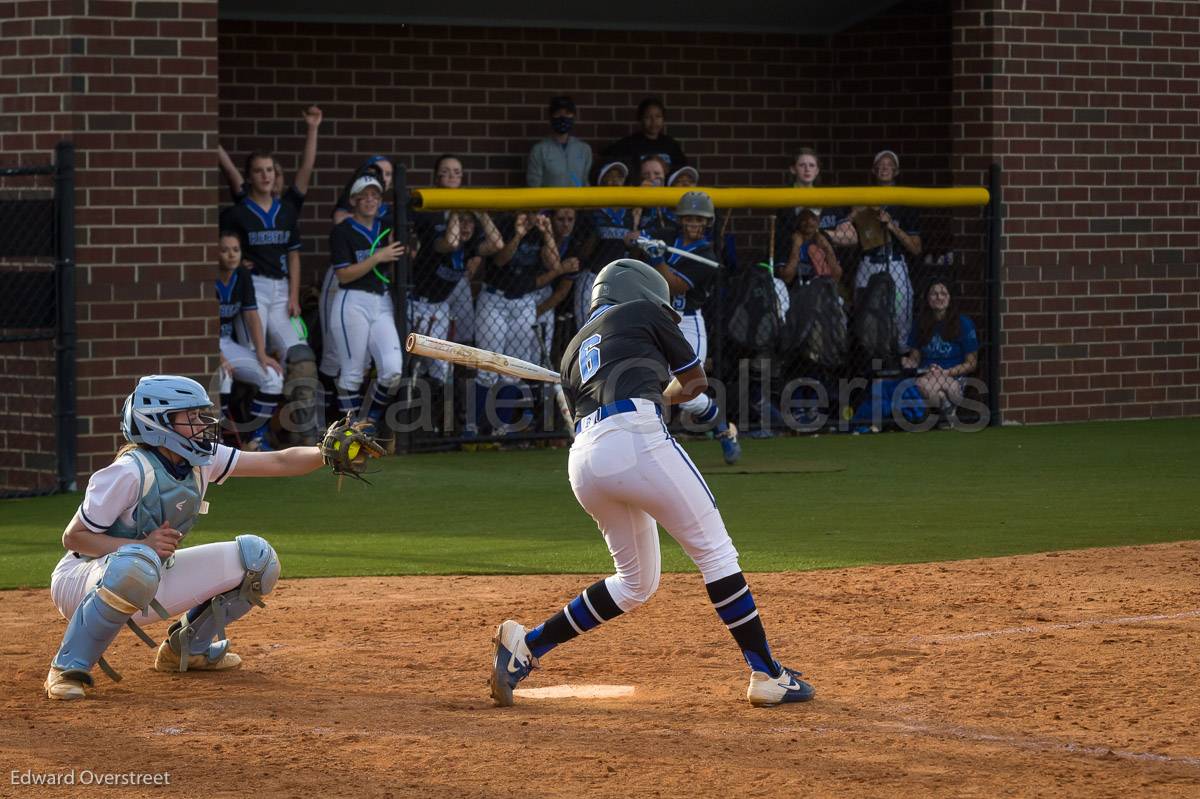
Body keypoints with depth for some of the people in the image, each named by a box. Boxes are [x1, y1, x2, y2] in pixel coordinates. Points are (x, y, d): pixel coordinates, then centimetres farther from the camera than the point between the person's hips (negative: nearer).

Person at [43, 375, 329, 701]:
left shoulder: (203, 460, -4)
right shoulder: (130, 472, -24)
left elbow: (279, 462, -5)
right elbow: (73, 537, -20)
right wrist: (142, 546, -31)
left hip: (148, 587, 7)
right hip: (82, 582, -7)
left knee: (256, 557, -1)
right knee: (136, 565, -44)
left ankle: (187, 648, 17)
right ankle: (68, 669, -26)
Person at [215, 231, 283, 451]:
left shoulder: (242, 276, 1)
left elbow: (251, 316, 3)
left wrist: (261, 354, -7)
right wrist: (217, 357, -34)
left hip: (226, 343, 7)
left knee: (273, 376, -6)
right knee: (220, 376, -36)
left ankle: (257, 438, 6)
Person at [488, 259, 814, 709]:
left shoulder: (573, 352, 32)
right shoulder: (642, 313, 17)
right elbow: (695, 380, 24)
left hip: (583, 459, 7)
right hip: (636, 439, -7)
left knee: (636, 582, 19)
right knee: (715, 552, -1)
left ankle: (527, 645, 13)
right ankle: (767, 675, -4)